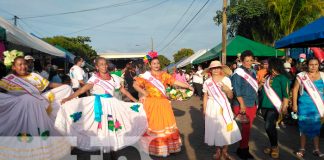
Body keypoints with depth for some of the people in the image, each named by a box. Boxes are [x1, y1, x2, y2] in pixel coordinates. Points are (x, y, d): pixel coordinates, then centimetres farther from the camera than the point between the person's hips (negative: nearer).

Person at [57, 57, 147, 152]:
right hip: (97, 106, -2)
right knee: (99, 128, 1)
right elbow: (83, 89, -17)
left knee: (111, 127, 5)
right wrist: (68, 98, -30)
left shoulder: (114, 78, 5)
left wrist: (135, 100, 10)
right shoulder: (94, 78, -5)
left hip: (111, 105, 3)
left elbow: (123, 90, 12)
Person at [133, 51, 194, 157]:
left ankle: (167, 146, 18)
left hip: (163, 103, 3)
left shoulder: (164, 75, 3)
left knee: (166, 124, 6)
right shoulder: (145, 76, -2)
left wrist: (188, 86, -12)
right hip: (151, 104, -2)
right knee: (153, 125, 5)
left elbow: (175, 82, -3)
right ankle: (153, 147, 18)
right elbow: (135, 85, -2)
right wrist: (145, 93, -6)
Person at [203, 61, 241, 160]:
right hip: (212, 108, 0)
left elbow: (231, 97, 1)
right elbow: (205, 97, 6)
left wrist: (228, 90, -19)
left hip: (224, 107, 0)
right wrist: (204, 110, 5)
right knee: (215, 129, 7)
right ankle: (218, 150, 27)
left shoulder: (226, 80, -2)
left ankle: (224, 151, 22)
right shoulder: (207, 82, -1)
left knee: (226, 129, 2)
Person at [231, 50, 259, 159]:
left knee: (248, 127, 13)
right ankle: (242, 149, 16)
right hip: (243, 104, -7)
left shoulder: (253, 71, 10)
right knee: (246, 127, -2)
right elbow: (237, 90, -16)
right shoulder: (238, 72, -11)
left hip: (253, 104, 7)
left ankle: (244, 149, 26)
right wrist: (242, 104, -20)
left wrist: (256, 102, 15)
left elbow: (255, 87, 17)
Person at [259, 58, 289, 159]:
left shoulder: (282, 77, -8)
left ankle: (275, 147, 10)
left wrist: (284, 106, -15)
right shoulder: (267, 76, 12)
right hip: (264, 105, 7)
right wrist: (260, 85, 6)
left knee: (269, 127, -11)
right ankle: (273, 146, 27)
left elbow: (286, 93, -12)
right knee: (270, 127, 13)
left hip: (274, 106, -7)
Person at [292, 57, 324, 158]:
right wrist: (294, 104, -4)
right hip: (304, 106, -1)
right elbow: (295, 90, -1)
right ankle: (302, 149, 19)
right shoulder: (301, 76, -3)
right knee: (304, 127, 7)